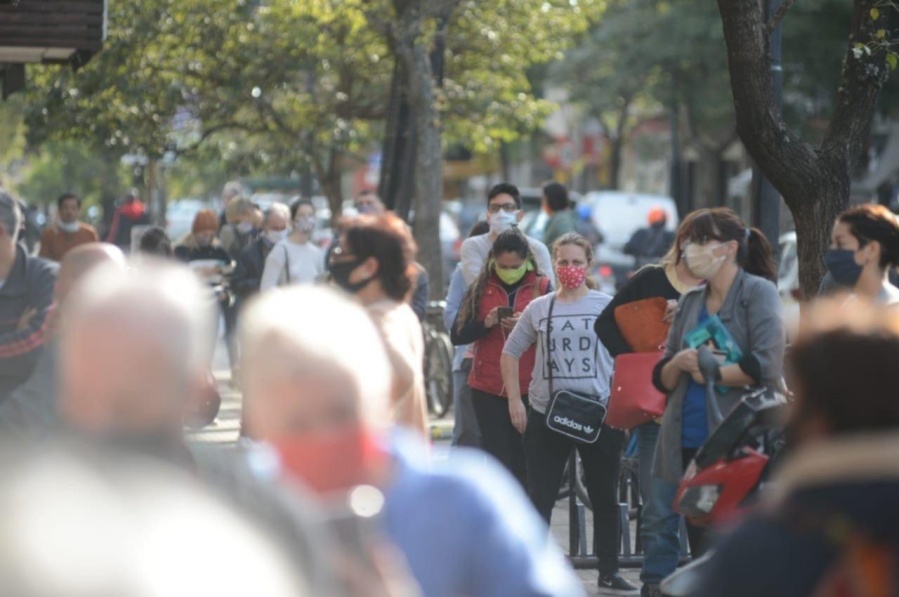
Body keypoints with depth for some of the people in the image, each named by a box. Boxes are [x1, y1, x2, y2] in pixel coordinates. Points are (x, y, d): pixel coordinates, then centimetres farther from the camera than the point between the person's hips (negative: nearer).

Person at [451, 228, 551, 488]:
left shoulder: (542, 287, 1)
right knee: (498, 458, 1)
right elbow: (457, 335, 2)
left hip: (528, 388, -1)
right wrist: (485, 324, -15)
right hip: (488, 389, 1)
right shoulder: (481, 288, 5)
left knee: (523, 459, 3)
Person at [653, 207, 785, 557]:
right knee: (701, 553, 10)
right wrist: (678, 364, -5)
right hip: (688, 445, 7)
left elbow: (767, 366, -16)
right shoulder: (690, 302, 17)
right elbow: (662, 380, 16)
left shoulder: (758, 292, -3)